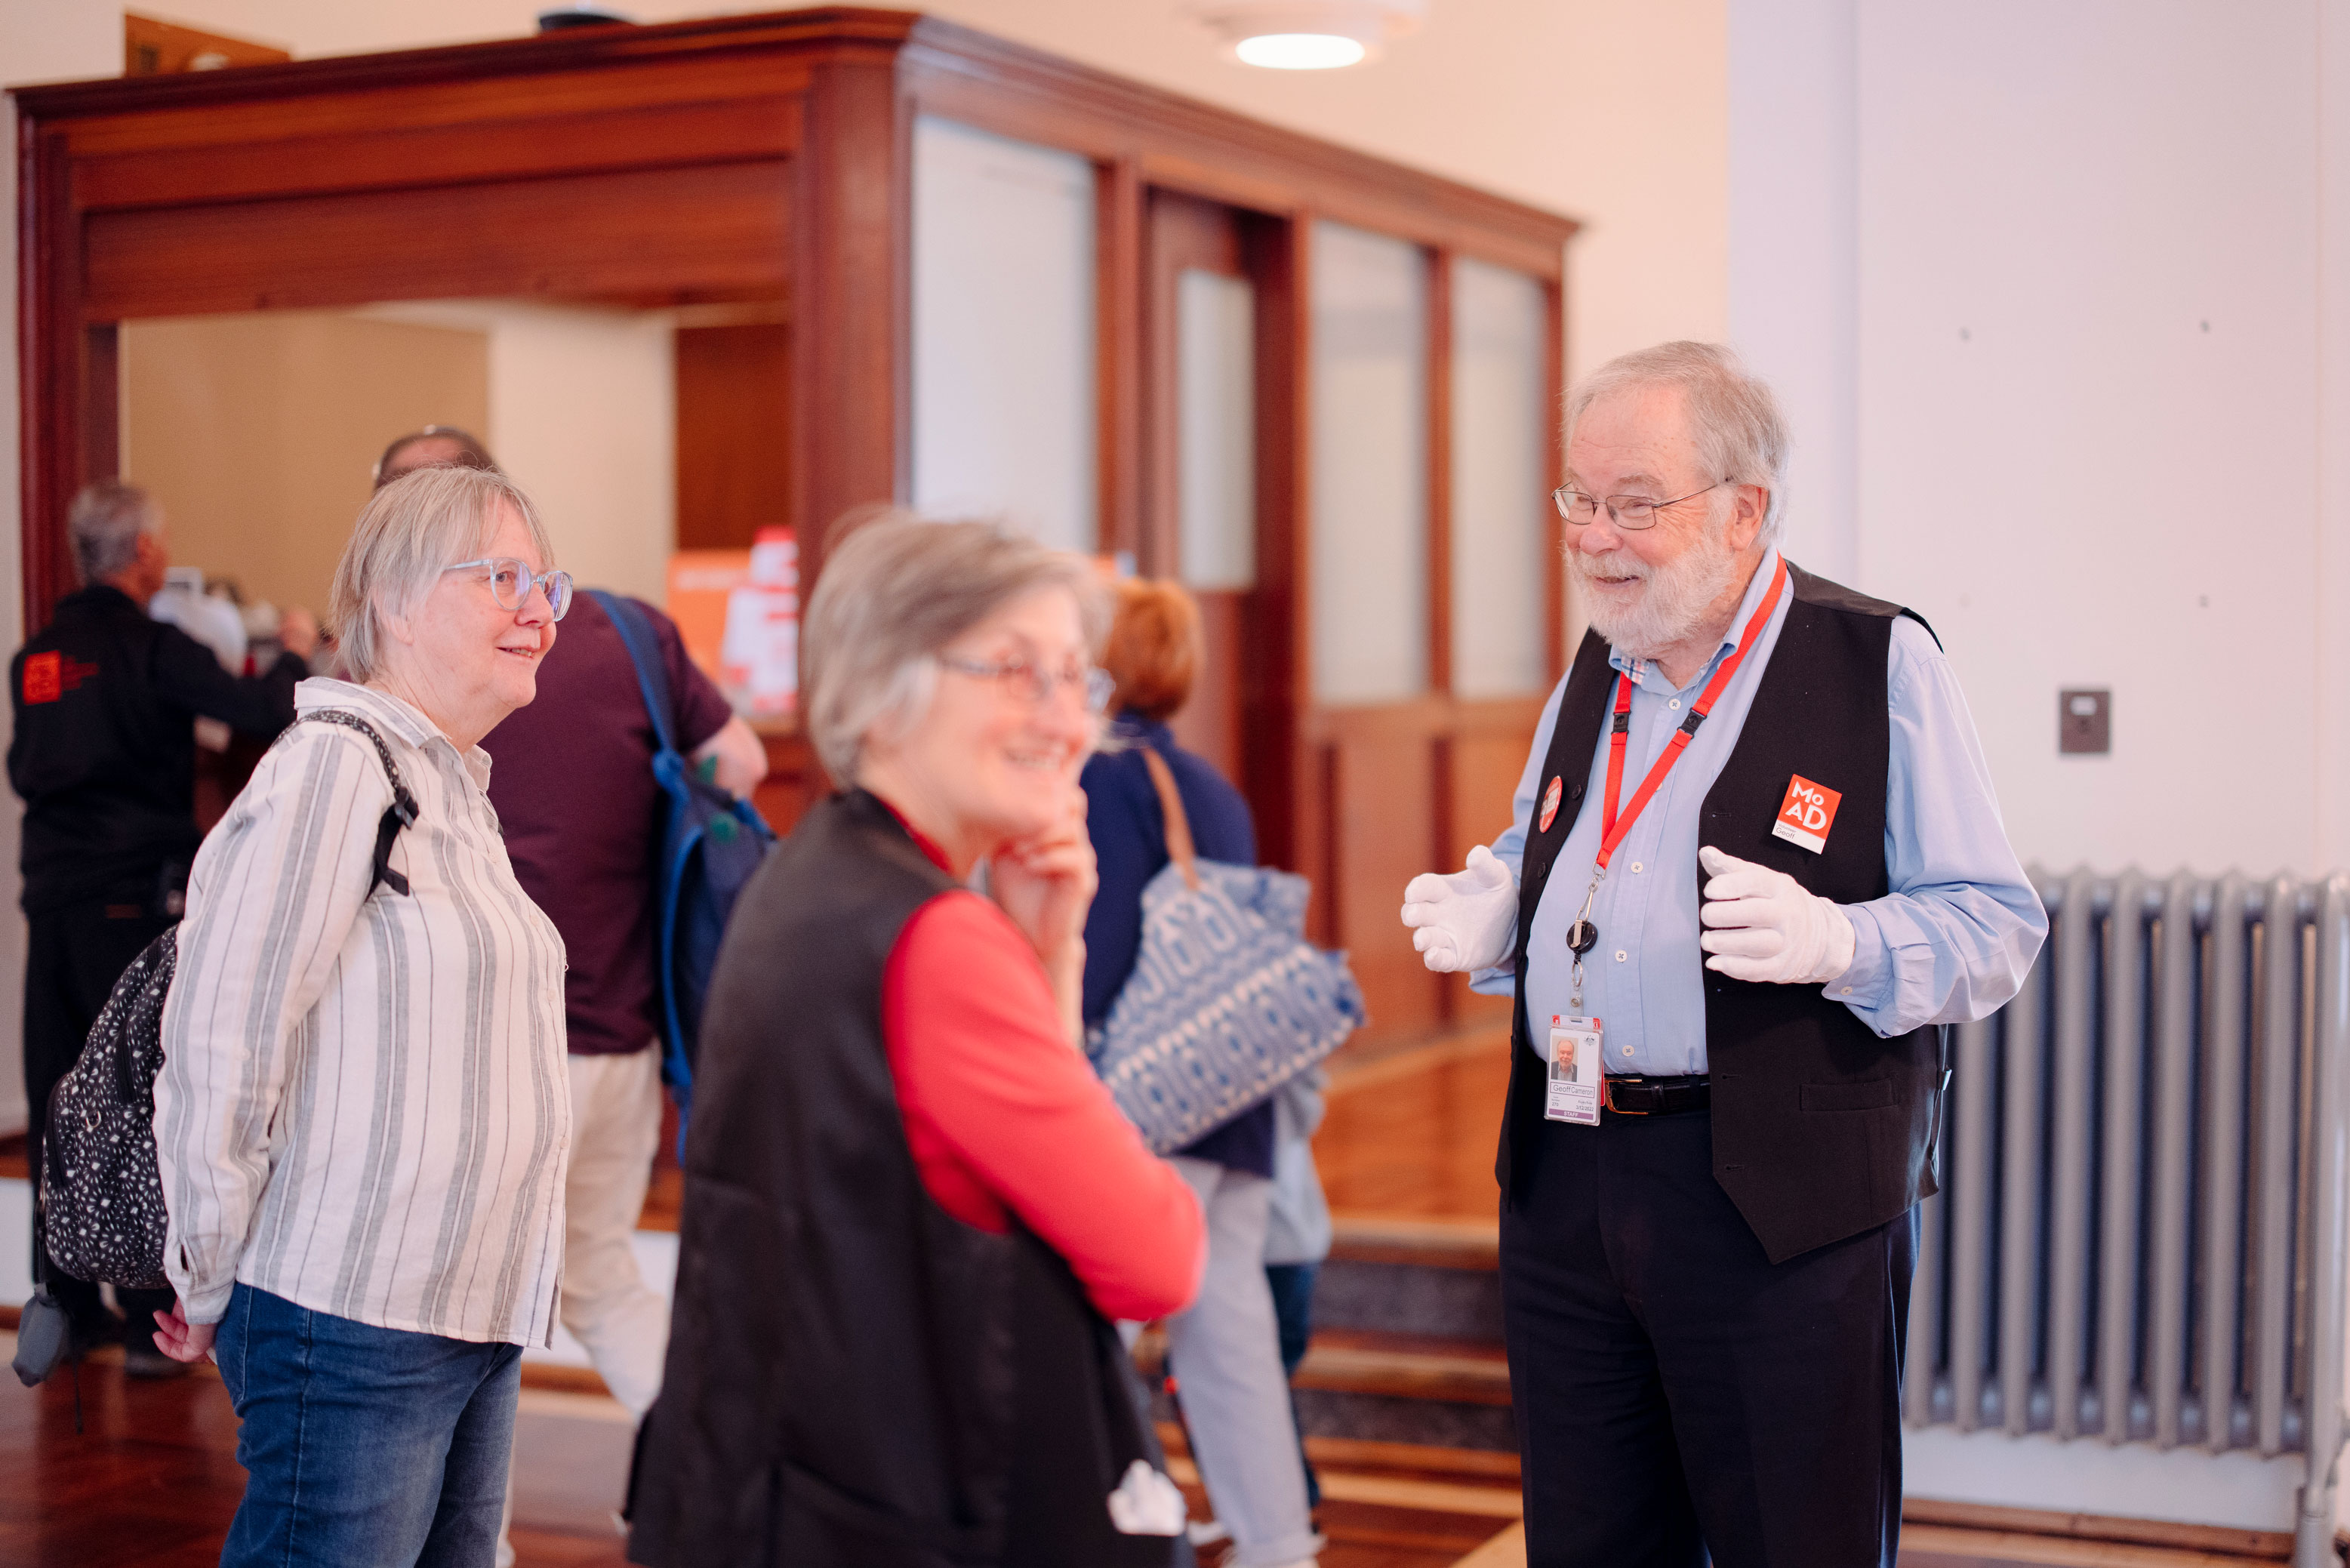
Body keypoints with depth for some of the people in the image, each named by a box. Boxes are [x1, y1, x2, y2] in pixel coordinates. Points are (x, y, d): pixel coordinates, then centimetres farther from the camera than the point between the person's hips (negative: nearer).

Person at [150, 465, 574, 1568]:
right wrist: (212, 1283, -6)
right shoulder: (334, 770, -12)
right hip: (353, 1317, -9)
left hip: (476, 1314, 9)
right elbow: (218, 1044, -15)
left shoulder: (460, 792, 17)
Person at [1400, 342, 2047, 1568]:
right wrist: (1486, 914, 6)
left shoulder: (1879, 664, -5)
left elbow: (1996, 925, -8)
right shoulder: (1594, 675, 15)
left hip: (1784, 1197, -6)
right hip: (1565, 1179, 6)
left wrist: (1832, 941, -27)